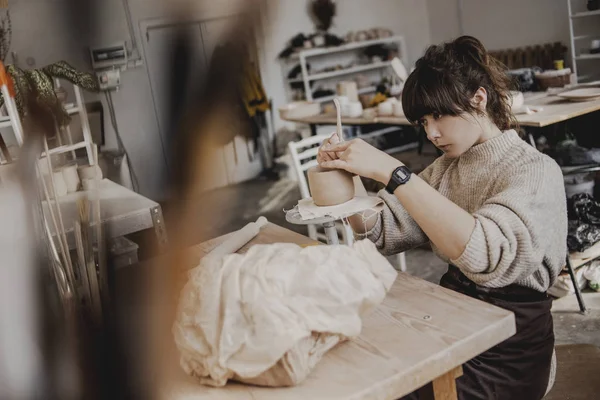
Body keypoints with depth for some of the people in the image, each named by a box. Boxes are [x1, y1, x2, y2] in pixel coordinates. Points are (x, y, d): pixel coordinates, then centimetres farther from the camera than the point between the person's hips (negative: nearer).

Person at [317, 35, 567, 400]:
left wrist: (391, 171, -35)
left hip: (505, 356, -5)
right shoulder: (446, 167, 7)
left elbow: (487, 254, -34)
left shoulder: (536, 171, -15)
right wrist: (348, 173, -12)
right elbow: (382, 233, 4)